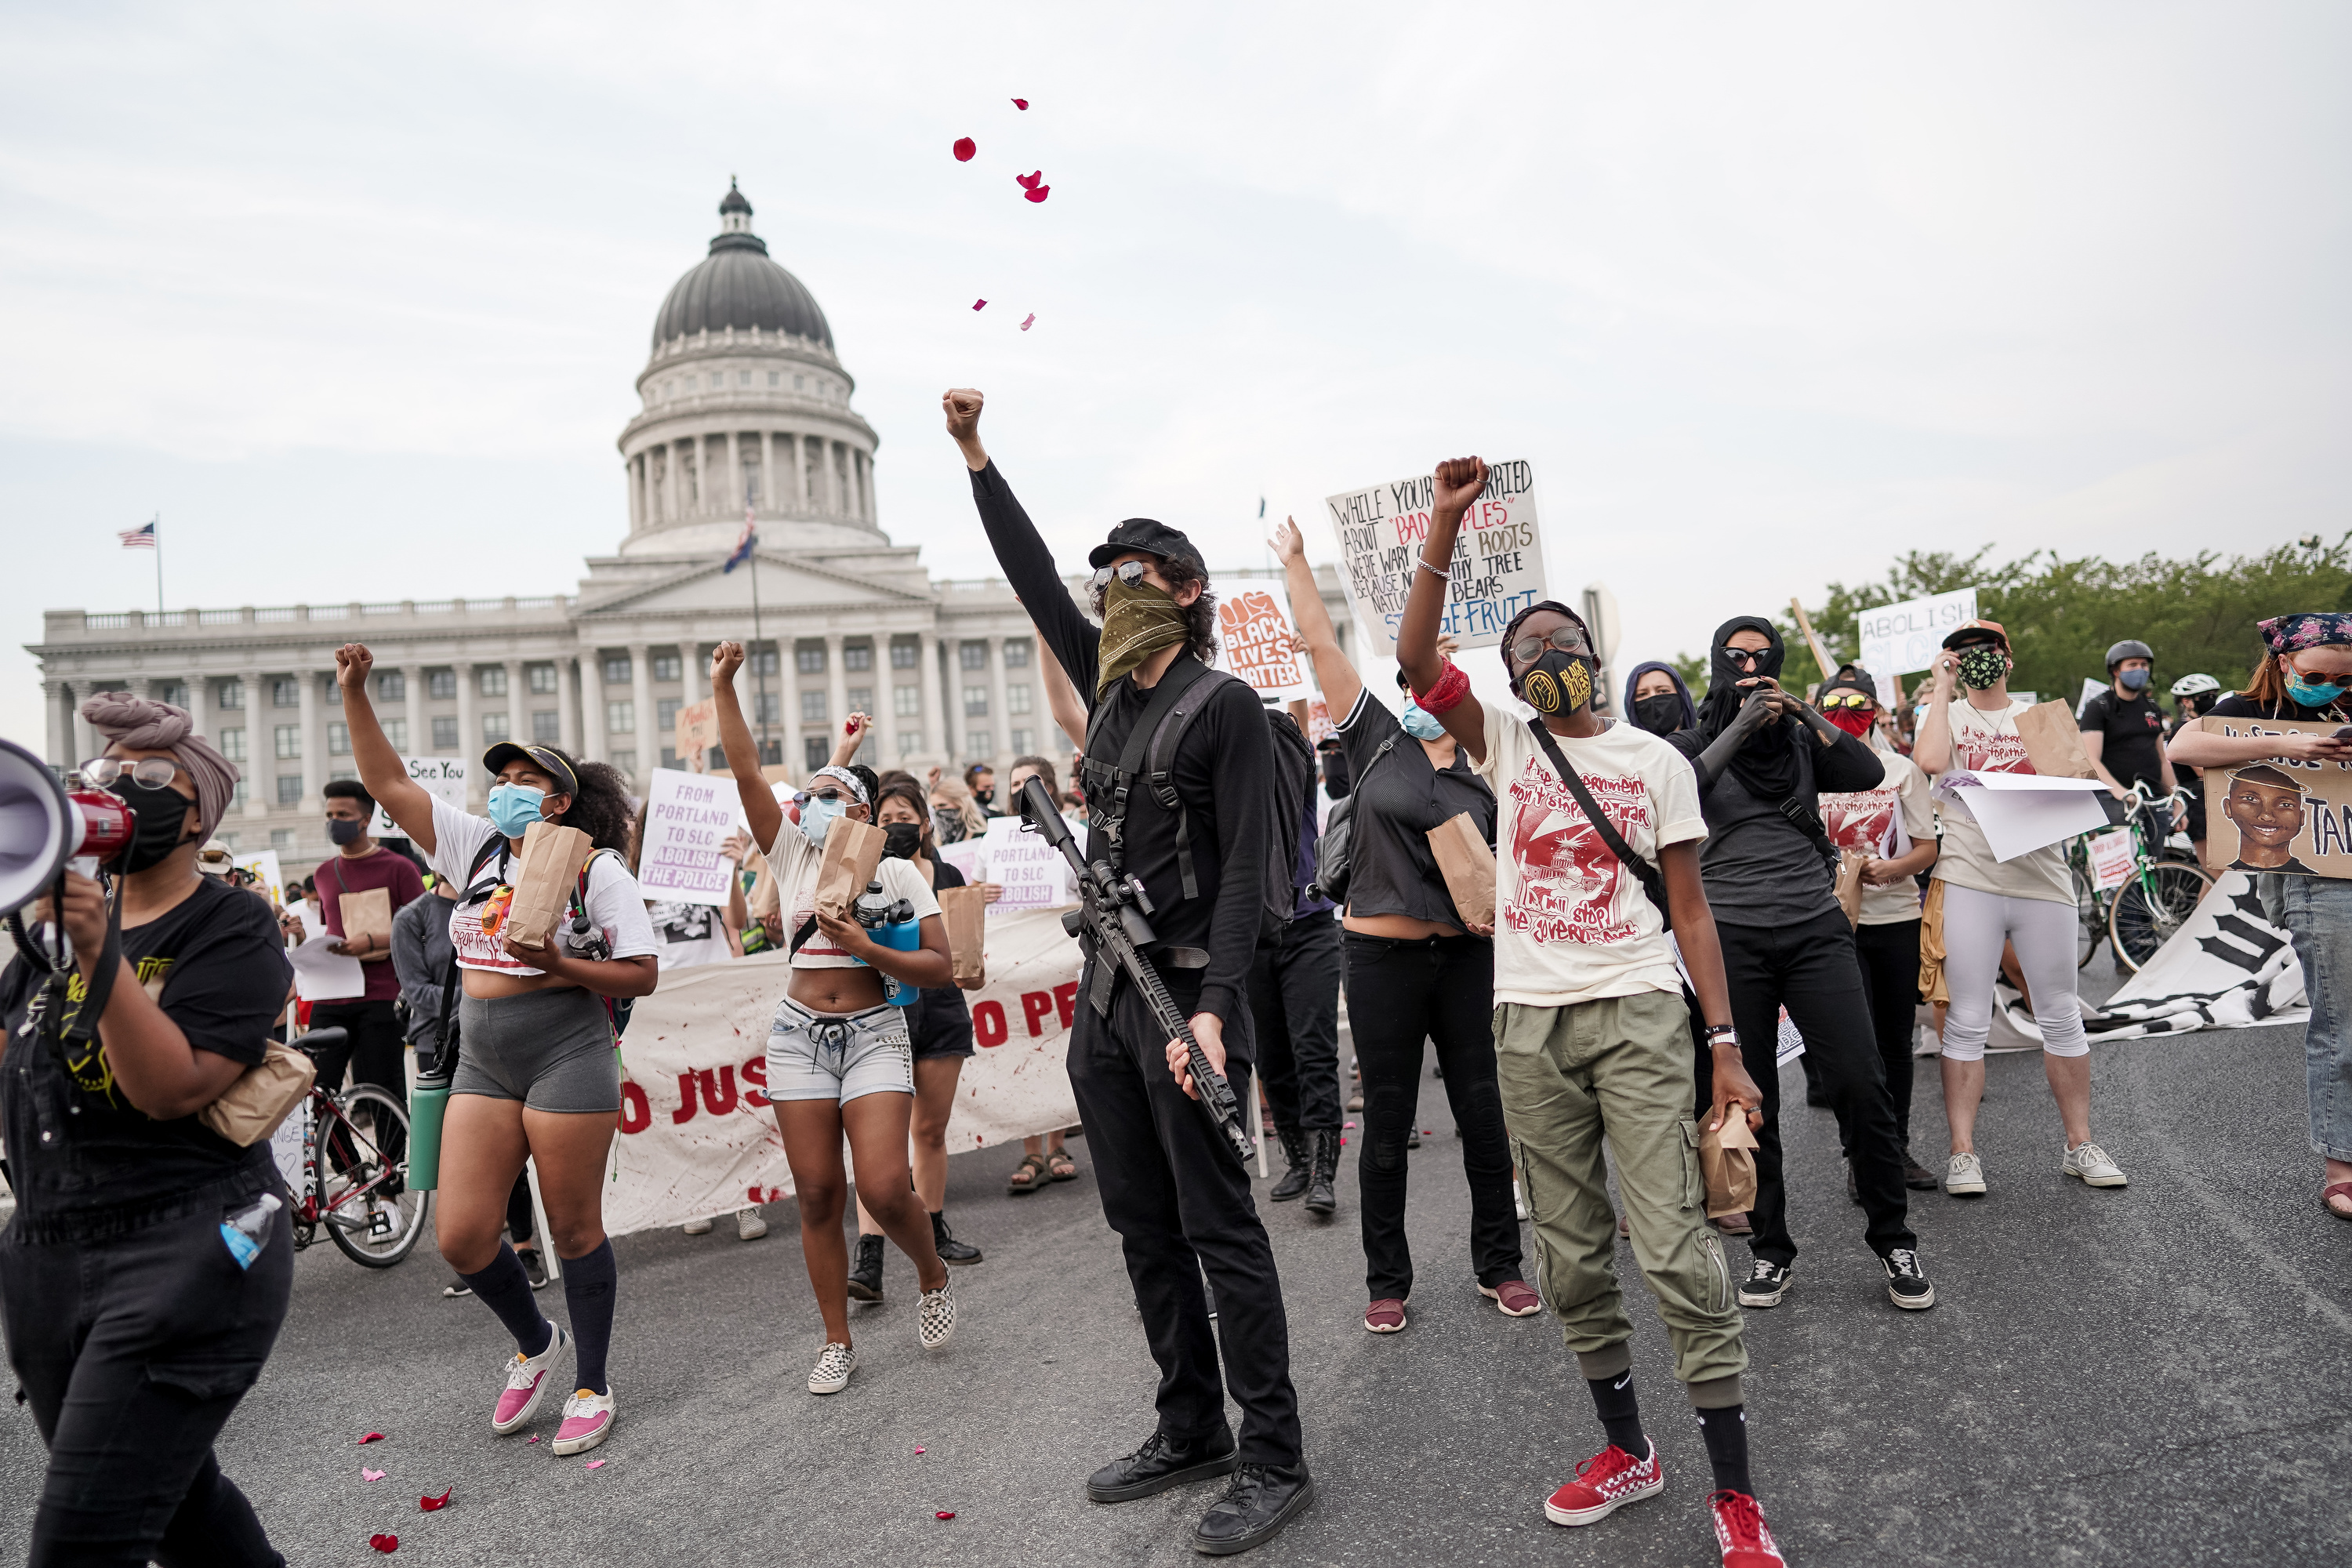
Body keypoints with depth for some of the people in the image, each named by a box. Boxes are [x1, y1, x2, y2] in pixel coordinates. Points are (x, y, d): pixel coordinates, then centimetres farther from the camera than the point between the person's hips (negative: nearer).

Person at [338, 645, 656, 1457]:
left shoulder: (595, 866, -6)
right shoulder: (476, 846, 10)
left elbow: (643, 974, -9)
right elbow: (387, 782, 8)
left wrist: (558, 965, -22)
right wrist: (354, 692, 1)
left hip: (566, 1056, -6)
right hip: (482, 1062, 6)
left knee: (574, 1228, 4)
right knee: (462, 1236, 4)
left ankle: (592, 1385, 23)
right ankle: (536, 1343, 32)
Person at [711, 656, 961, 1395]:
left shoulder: (896, 872, 0)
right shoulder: (792, 854, 7)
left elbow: (941, 968, -6)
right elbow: (747, 773, -3)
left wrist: (865, 947, -18)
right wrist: (723, 688, -10)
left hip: (873, 1033, -3)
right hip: (799, 1035, 3)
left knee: (884, 1187, -14)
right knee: (818, 1196, 4)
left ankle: (933, 1274, 19)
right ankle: (838, 1342, 20)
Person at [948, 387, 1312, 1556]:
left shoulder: (1225, 706, -8)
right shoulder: (1109, 689, 13)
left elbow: (1245, 865, -14)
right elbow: (1033, 576, 19)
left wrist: (1214, 1007, -23)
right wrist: (973, 453, 21)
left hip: (1186, 991, -8)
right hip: (1103, 991, 8)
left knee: (1220, 1230, 0)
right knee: (1145, 1229, 14)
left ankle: (1274, 1462, 14)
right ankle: (1191, 1431, 29)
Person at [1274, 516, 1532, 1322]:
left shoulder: (1482, 789, 7)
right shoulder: (1378, 742, 3)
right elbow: (1322, 647, 1)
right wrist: (1295, 562, 2)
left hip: (1463, 958, 2)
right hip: (1381, 956, -1)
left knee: (1481, 1112, 9)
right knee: (1386, 1122, 6)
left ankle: (1499, 1265, 27)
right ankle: (1387, 1281, 21)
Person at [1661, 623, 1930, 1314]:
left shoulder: (1800, 740, 14)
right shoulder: (1693, 744, 7)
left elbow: (1869, 773, -2)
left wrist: (1804, 710, -7)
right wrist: (1741, 727, -14)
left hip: (1818, 929, 2)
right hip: (1732, 938, -1)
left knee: (1862, 1084, -4)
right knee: (1750, 1101, 5)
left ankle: (1894, 1239, 15)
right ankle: (1769, 1248, 19)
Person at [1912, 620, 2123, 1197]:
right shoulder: (1945, 715, 8)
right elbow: (1931, 760, -15)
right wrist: (1943, 686, -6)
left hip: (2042, 879, 3)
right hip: (1969, 880, -3)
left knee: (2061, 1016, 9)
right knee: (1967, 1022, -1)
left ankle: (2079, 1144, 21)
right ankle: (1963, 1151, 6)